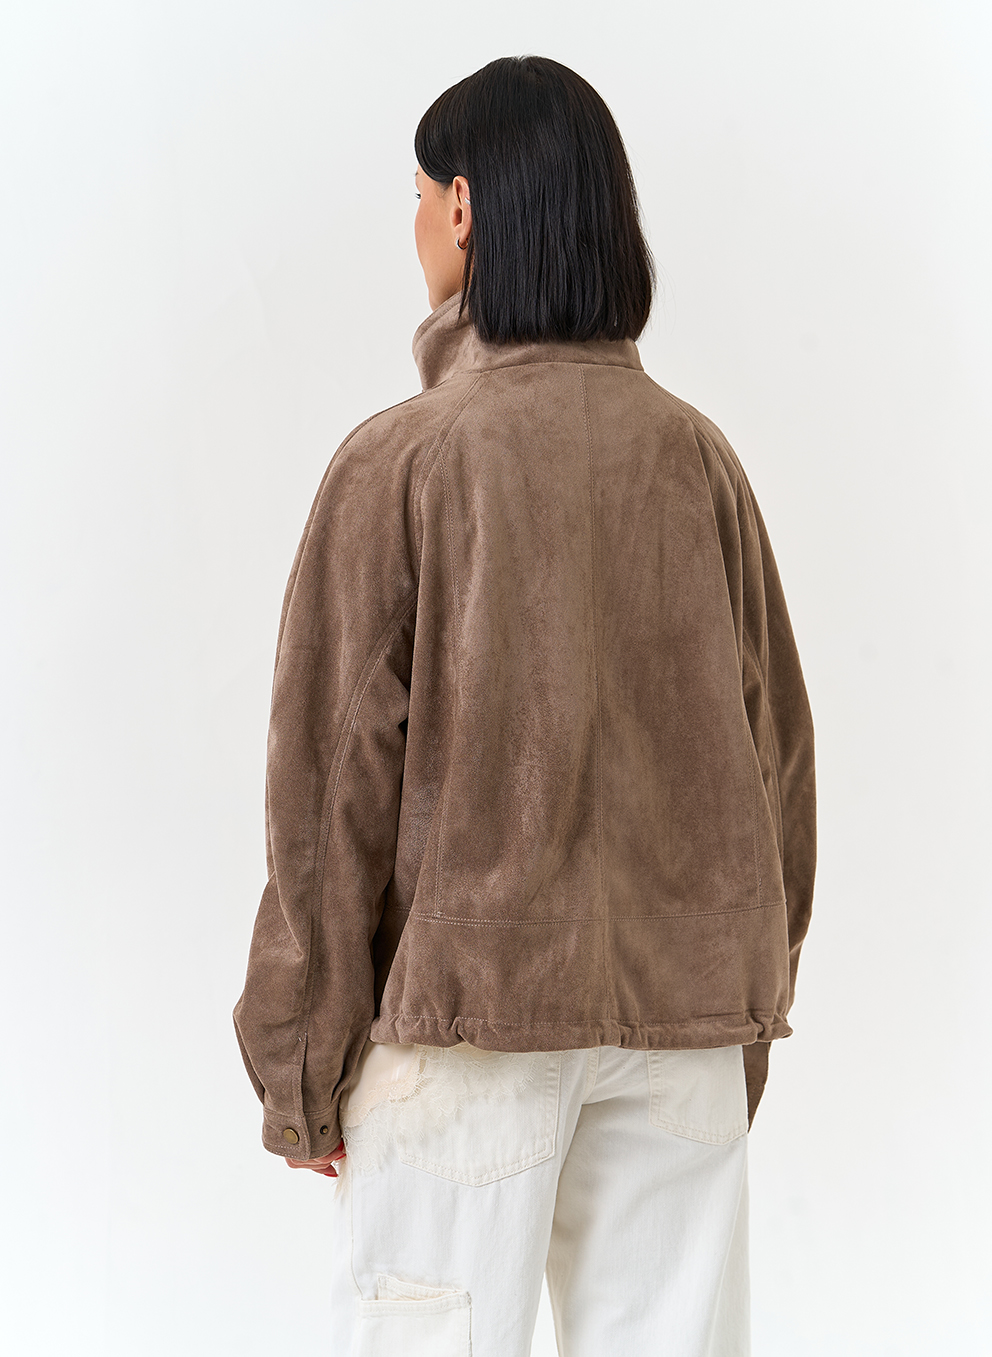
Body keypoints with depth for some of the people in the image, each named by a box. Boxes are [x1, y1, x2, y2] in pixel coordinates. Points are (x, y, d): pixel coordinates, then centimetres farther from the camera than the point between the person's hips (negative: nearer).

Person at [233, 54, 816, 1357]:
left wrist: (298, 1060, -1)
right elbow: (777, 745, 7)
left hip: (469, 1005, -4)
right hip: (683, 1010, 4)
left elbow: (335, 772, -9)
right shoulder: (698, 455, 3)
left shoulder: (398, 461, -9)